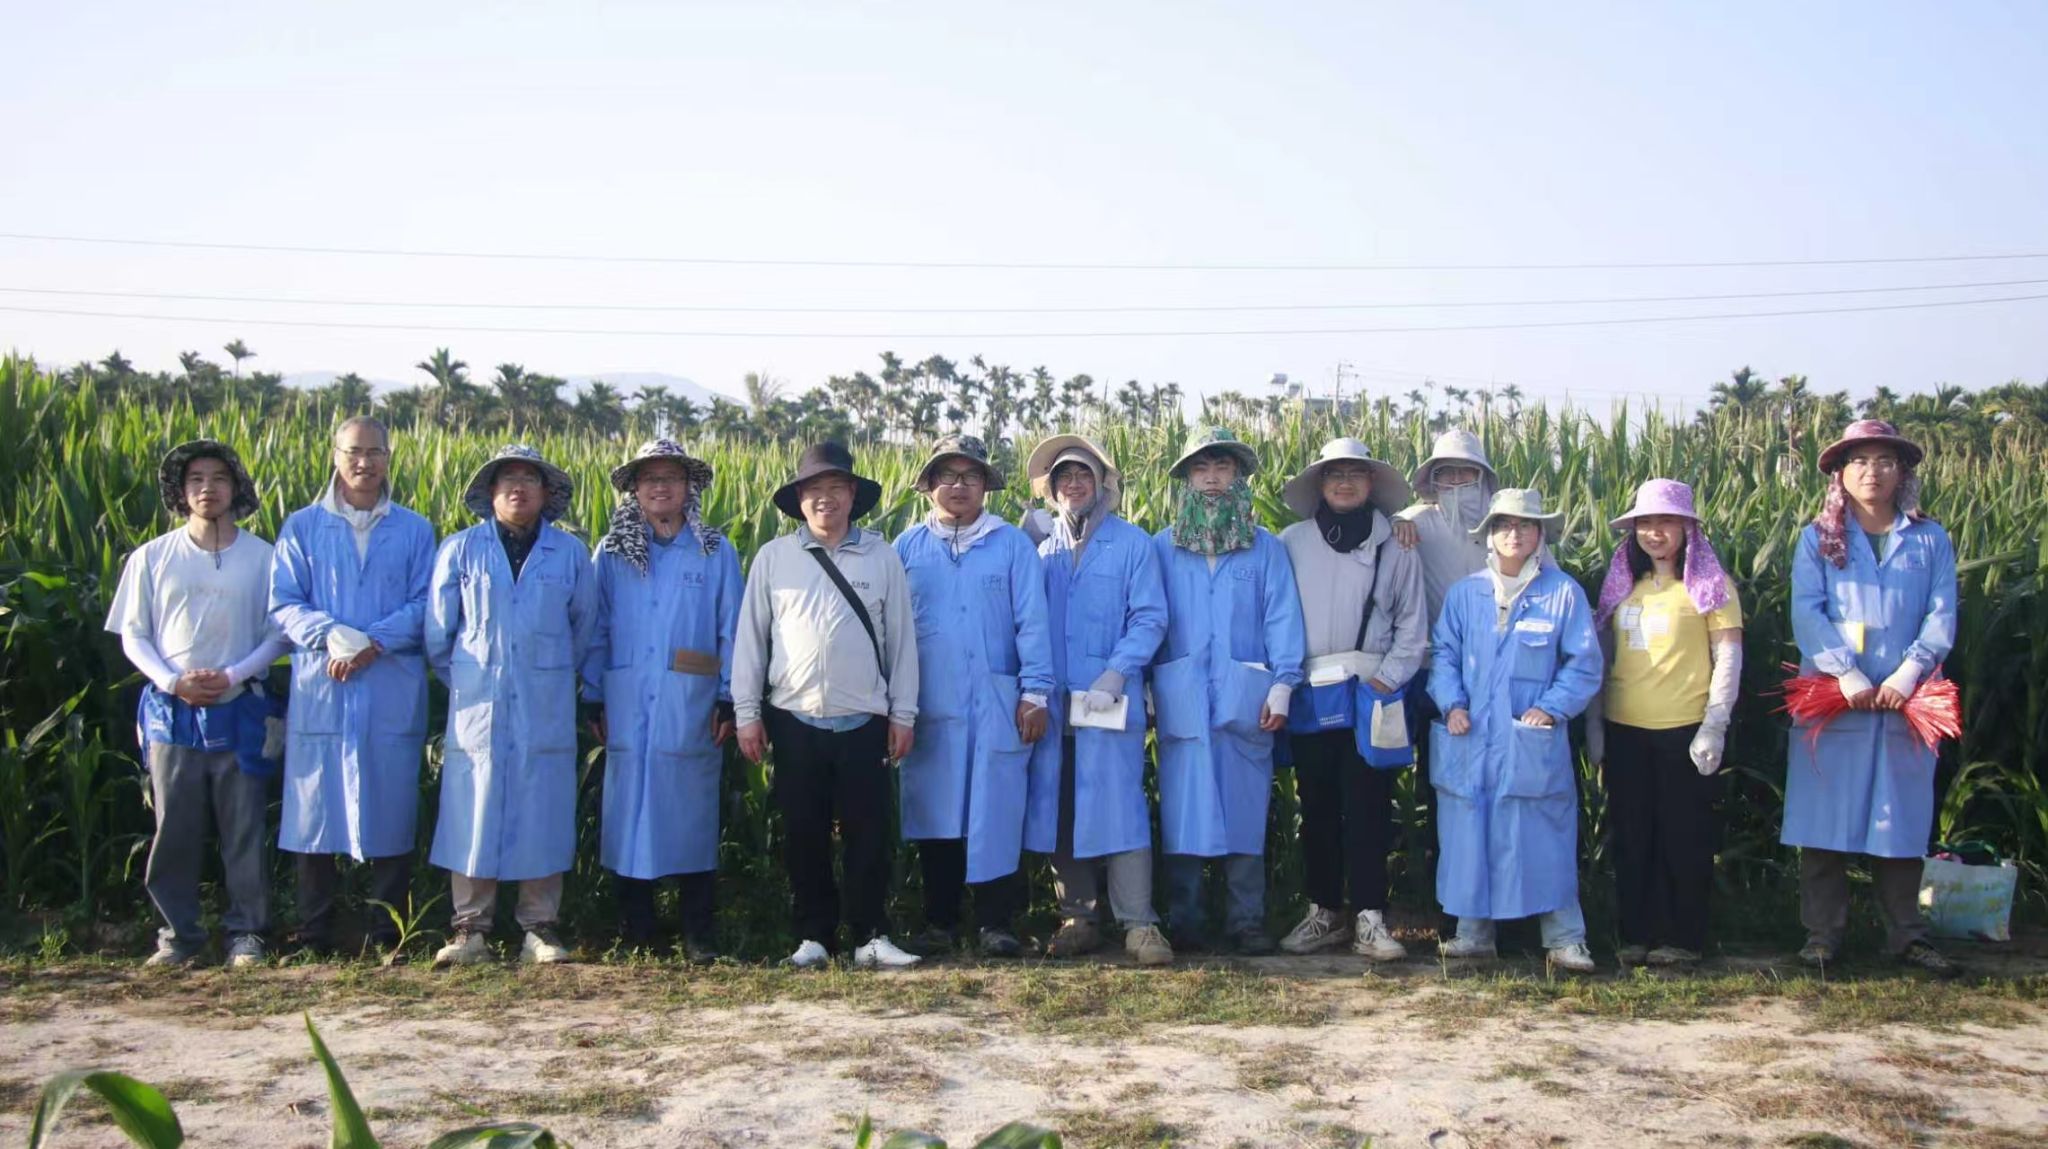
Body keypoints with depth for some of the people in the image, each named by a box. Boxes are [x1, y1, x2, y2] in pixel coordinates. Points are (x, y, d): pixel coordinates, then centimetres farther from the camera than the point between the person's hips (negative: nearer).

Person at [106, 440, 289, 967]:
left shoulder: (262, 557, 1)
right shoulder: (152, 557, 5)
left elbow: (277, 633, 2)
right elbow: (132, 634, 6)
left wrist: (232, 674, -12)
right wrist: (172, 681, -10)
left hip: (239, 712, -1)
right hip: (172, 712, 1)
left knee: (244, 829, 2)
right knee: (174, 829, 4)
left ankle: (246, 934, 10)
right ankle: (178, 934, 14)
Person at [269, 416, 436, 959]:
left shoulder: (414, 531, 11)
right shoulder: (302, 527, 10)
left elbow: (426, 606, 3)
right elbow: (283, 604, 3)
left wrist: (373, 642, -14)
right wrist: (332, 635, -15)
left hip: (393, 693, 0)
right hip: (319, 691, 0)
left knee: (390, 813, 1)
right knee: (314, 812, 1)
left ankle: (387, 938, 8)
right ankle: (314, 939, 9)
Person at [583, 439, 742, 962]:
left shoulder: (717, 552, 6)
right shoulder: (611, 553, 9)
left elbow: (731, 631, 6)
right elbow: (596, 631, 10)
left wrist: (728, 699, -1)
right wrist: (595, 700, 5)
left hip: (692, 712, -1)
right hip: (627, 710, 1)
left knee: (694, 815, 1)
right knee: (629, 810, 3)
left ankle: (698, 932, 8)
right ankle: (634, 930, 13)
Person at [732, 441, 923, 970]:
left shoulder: (882, 557, 5)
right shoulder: (773, 558, 5)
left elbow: (902, 639, 6)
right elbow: (750, 637, 6)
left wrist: (903, 713, 4)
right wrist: (747, 712, 1)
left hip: (864, 722, 0)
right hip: (794, 721, 1)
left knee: (869, 832, 1)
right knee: (804, 834, 6)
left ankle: (871, 936, 10)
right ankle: (813, 936, 16)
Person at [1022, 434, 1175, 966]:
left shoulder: (1132, 544, 5)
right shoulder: (1041, 549, 16)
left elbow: (1150, 618, -2)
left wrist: (1115, 674, -15)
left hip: (1111, 702, -4)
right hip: (1051, 703, 4)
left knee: (1119, 805, -9)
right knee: (1058, 808, 4)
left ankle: (1138, 923, -6)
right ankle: (1077, 918, 13)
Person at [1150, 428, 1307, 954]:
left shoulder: (1266, 549, 11)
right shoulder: (1162, 549, 12)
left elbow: (1281, 618, 4)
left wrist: (1282, 684, -7)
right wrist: (1142, 686, -1)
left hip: (1246, 701, 0)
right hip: (1181, 702, 0)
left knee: (1245, 809, 0)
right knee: (1183, 809, -1)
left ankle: (1247, 920, 5)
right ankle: (1183, 921, 6)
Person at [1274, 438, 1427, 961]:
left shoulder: (1395, 547, 4)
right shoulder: (1291, 543, 3)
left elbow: (1412, 625, 7)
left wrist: (1389, 677, -4)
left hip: (1369, 694, -1)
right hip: (1309, 697, 1)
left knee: (1367, 808, -3)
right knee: (1317, 809, 8)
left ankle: (1369, 919, 0)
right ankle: (1324, 912, 18)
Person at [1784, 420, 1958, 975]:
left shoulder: (1931, 540, 10)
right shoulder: (1818, 538, 6)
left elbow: (1941, 617, 1)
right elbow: (1806, 612, -5)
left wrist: (1909, 672, -14)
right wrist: (1847, 674, -15)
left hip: (1905, 702, 1)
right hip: (1831, 700, -1)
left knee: (1903, 818, 6)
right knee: (1825, 818, 0)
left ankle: (1906, 934, 15)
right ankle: (1822, 933, 7)